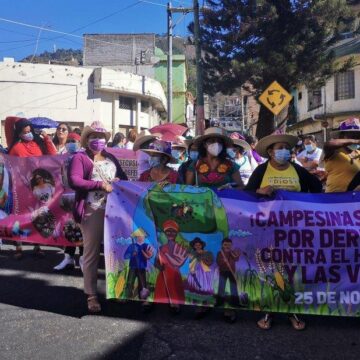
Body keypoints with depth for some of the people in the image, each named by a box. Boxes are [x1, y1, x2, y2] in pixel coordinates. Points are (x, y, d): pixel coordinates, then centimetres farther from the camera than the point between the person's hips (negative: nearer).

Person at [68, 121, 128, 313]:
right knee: (91, 253, 1)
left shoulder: (111, 158, 18)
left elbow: (124, 176, 23)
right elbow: (74, 181, -14)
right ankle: (91, 295, 12)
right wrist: (100, 184, -19)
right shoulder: (80, 157, 0)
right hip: (92, 212, -6)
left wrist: (118, 181, -1)